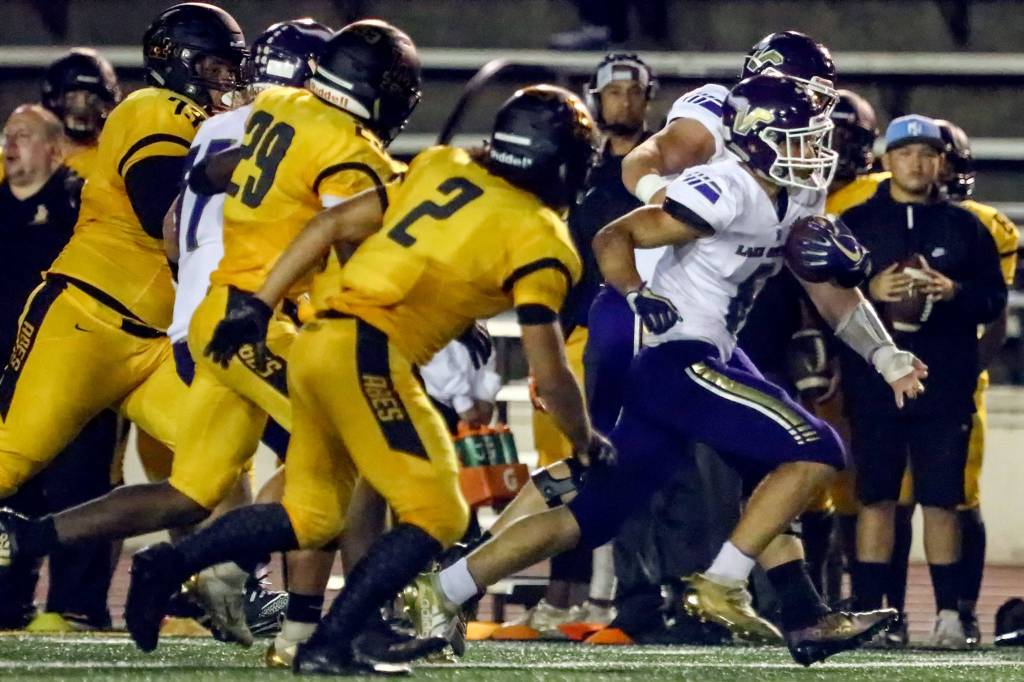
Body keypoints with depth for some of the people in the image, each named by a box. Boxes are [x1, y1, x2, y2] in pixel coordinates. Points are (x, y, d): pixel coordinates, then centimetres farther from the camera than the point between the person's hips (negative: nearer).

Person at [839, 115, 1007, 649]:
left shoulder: (964, 227, 8)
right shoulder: (855, 224, 6)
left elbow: (995, 297, 7)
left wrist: (956, 293, -12)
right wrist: (867, 293, -15)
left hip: (945, 384, 0)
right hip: (874, 380, 0)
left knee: (941, 499, -1)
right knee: (876, 497, 2)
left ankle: (947, 611, 3)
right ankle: (867, 608, 5)